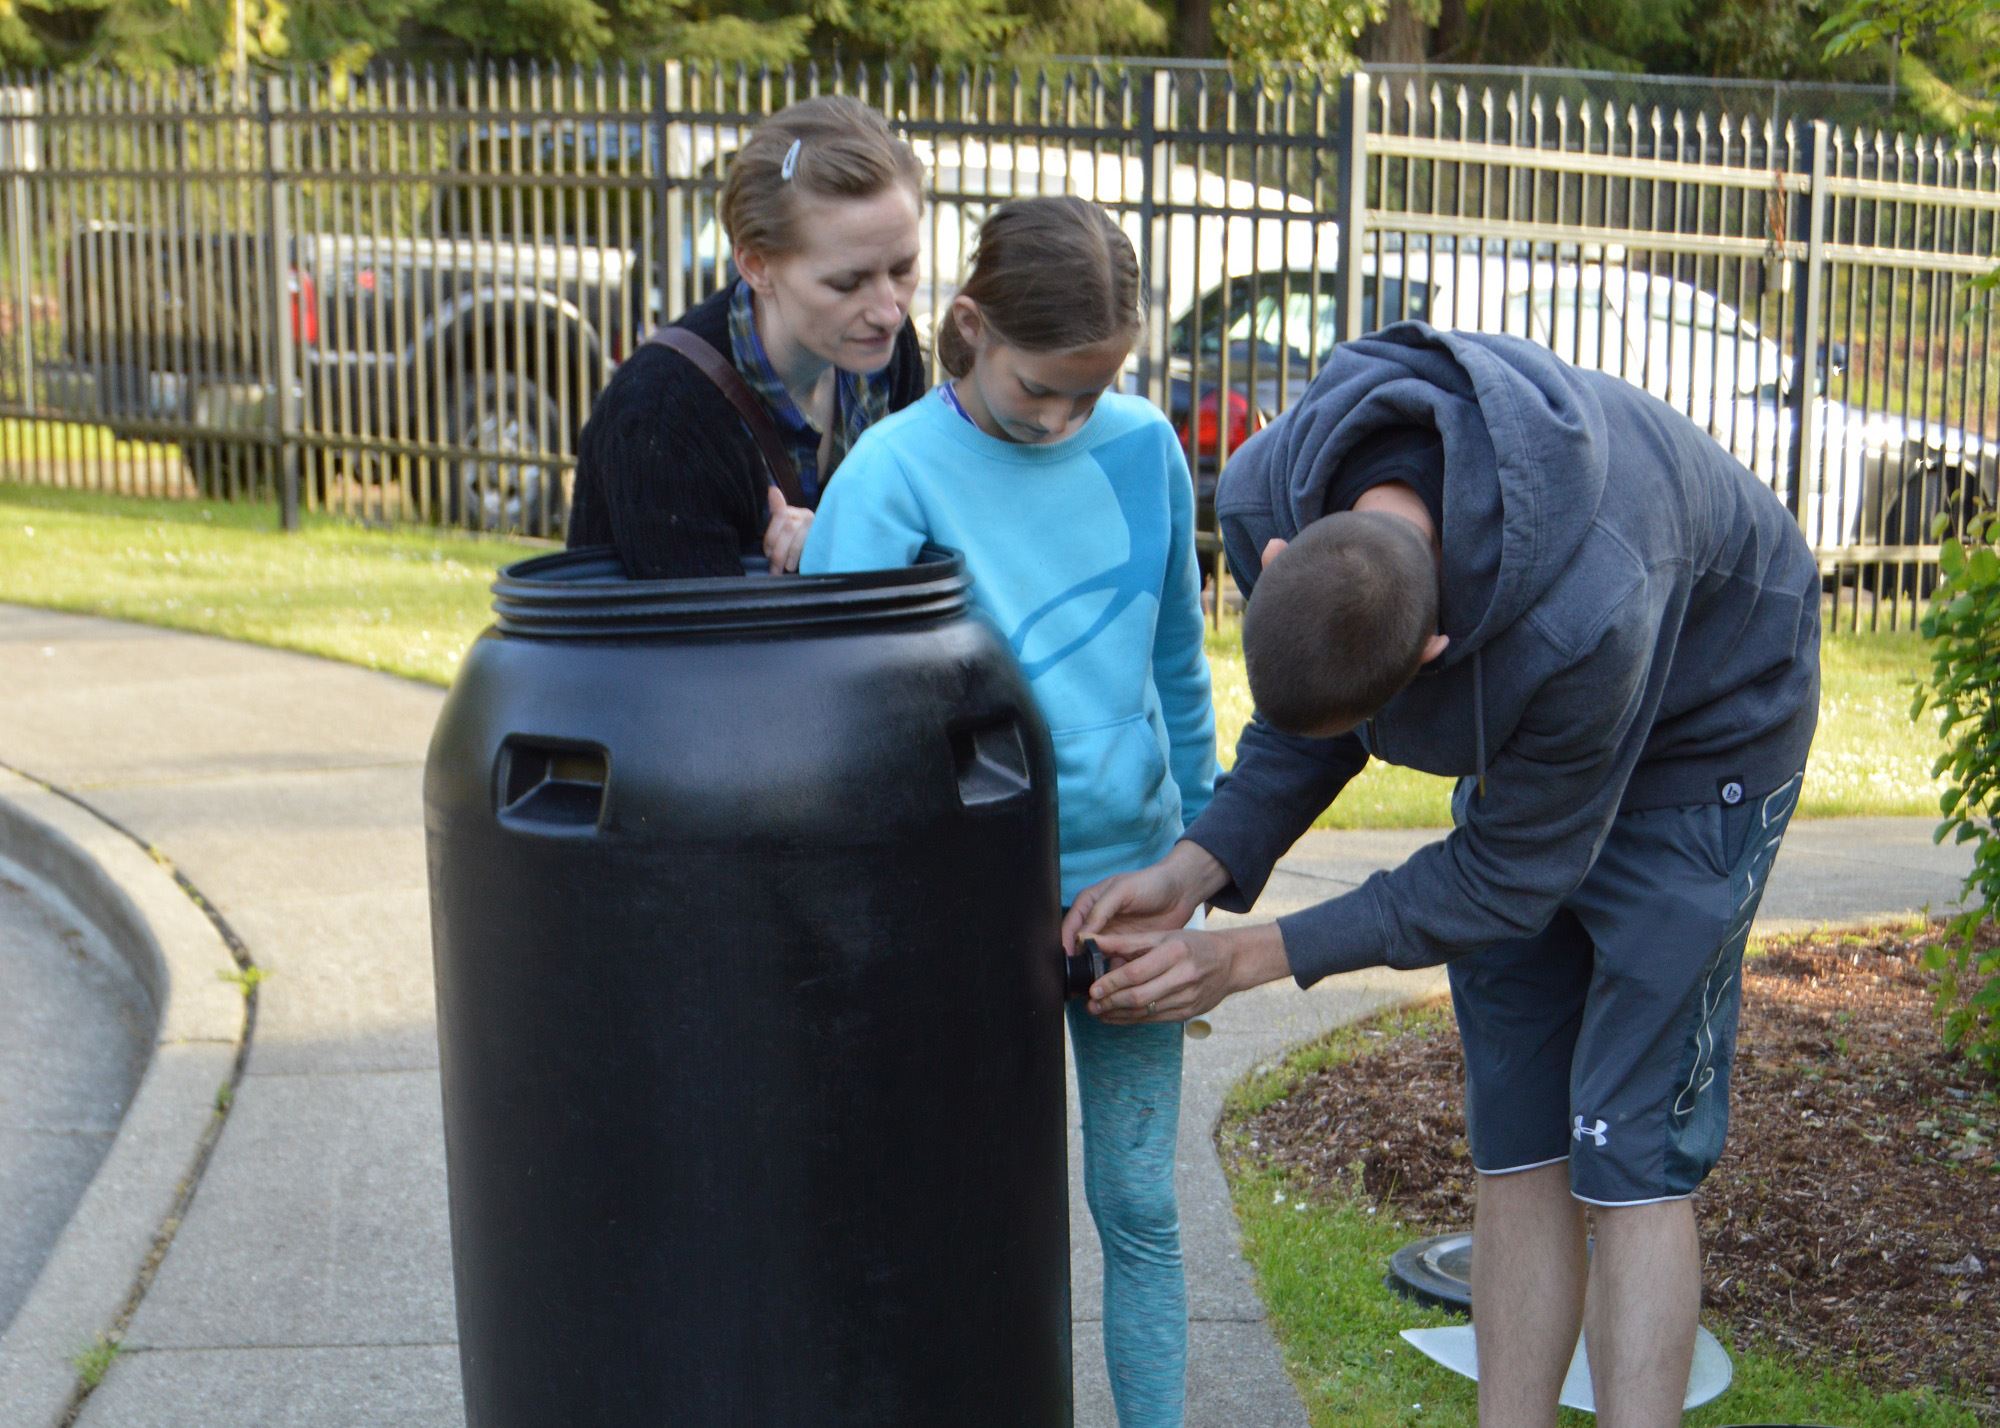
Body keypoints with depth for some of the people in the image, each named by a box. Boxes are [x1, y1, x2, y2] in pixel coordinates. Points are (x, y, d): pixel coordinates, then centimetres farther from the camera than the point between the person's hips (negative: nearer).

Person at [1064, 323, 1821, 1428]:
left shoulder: (1584, 618, -43)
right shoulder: (1268, 496, -27)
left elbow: (1511, 874, -25)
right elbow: (1304, 728, -5)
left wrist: (1253, 958, -23)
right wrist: (1197, 867, -21)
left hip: (1695, 737, -6)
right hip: (1519, 741, 6)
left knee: (1625, 1153, -9)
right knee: (1514, 1141, 5)